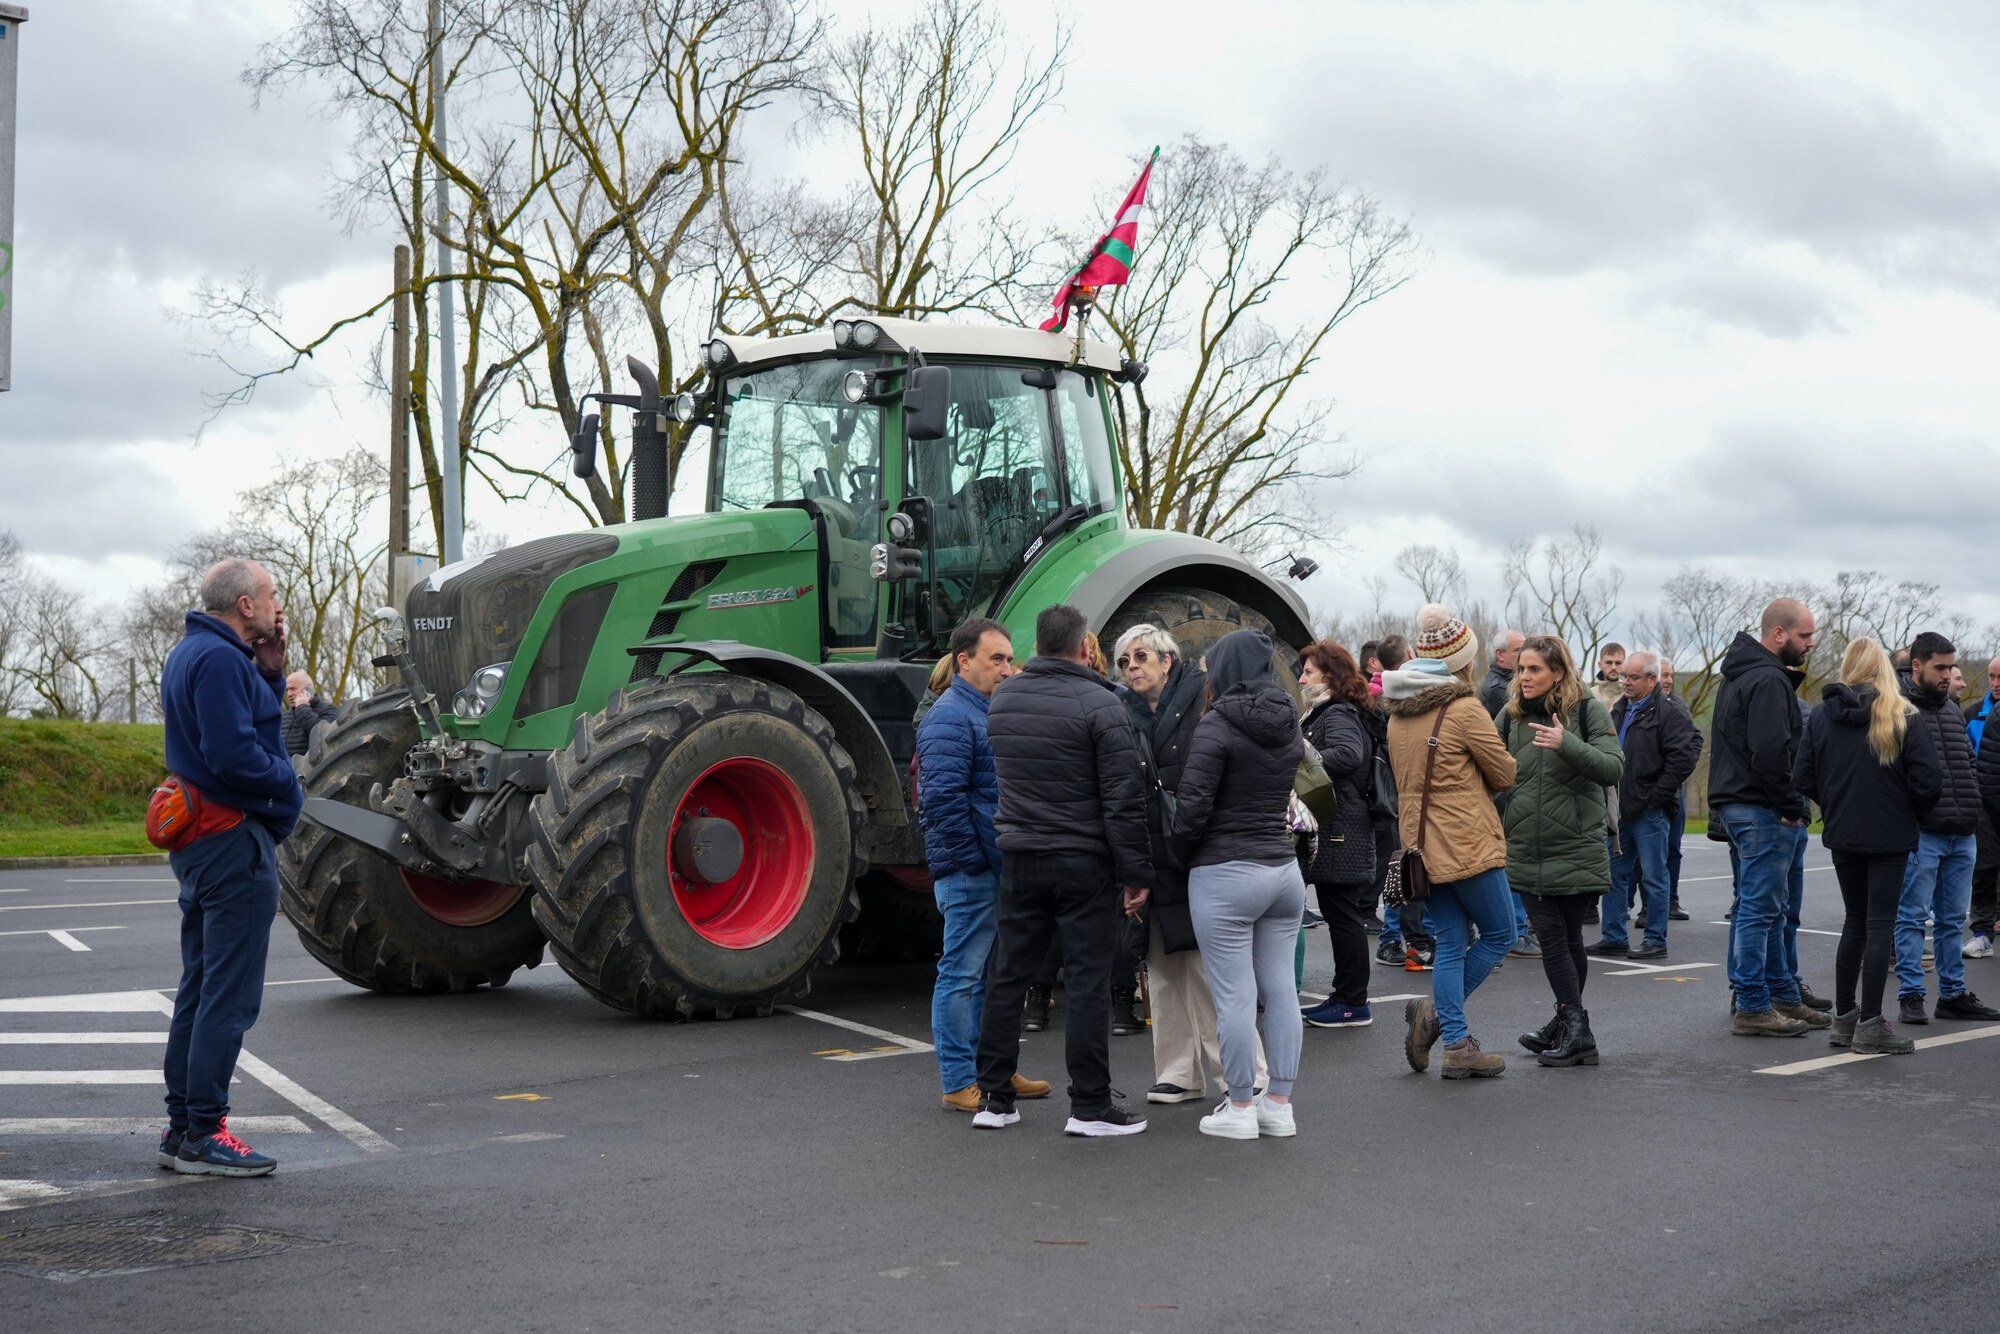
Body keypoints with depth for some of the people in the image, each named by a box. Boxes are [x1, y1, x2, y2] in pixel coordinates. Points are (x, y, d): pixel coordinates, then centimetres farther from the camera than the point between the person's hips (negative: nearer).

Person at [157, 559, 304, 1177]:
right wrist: (287, 785, -10)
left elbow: (253, 724, 18)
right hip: (235, 843, -11)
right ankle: (203, 1135, -4)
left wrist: (269, 672, 6)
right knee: (230, 997, -7)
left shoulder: (192, 654, 17)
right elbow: (233, 753, -25)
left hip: (200, 843, 11)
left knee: (200, 989, 15)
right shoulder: (219, 659, -17)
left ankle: (182, 1127, 21)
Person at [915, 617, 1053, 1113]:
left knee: (991, 973, 16)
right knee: (963, 972, -4)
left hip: (997, 867, 10)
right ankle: (959, 1083, 1)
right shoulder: (950, 718, -14)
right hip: (969, 871, -10)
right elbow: (942, 799, -22)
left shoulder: (991, 712, 18)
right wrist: (975, 859, -20)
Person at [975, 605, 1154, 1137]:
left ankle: (993, 1097, 16)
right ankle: (1090, 1106, 2)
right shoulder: (1099, 704, -12)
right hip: (1082, 861, -5)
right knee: (1088, 981, -1)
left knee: (1007, 975, 11)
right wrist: (1137, 871, -9)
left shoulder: (1002, 701, 7)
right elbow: (1124, 797, -13)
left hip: (1018, 858, 6)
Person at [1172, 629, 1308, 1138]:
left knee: (1234, 995, -1)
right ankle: (1279, 1103, 14)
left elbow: (1193, 804, -15)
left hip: (1225, 873, -7)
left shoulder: (1218, 724, -12)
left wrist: (1181, 854, 1)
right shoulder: (1289, 726, 9)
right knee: (1280, 989, 9)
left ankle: (1241, 1107, 5)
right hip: (1284, 868, 7)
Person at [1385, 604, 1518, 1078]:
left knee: (1450, 945, 11)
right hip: (1469, 845, -7)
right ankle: (1436, 1014, -1)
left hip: (1422, 845, 7)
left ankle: (1457, 1044, 7)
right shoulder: (1465, 710, -13)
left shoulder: (1397, 715, 10)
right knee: (1499, 935, 8)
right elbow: (1505, 775, -5)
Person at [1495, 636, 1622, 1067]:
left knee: (1569, 939, 4)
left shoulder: (1588, 711, -3)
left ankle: (1571, 1024, 12)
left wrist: (1567, 745, -29)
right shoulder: (1511, 715, 7)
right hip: (1525, 850, 3)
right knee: (1551, 937, -1)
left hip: (1576, 848, -3)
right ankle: (1573, 1026, 4)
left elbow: (1613, 768, -14)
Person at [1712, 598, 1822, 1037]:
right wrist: (1793, 806, -16)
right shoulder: (1768, 680, -16)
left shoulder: (1740, 674, 18)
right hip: (1764, 811, -11)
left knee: (1778, 909, 17)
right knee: (1760, 909, -6)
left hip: (1740, 803, 11)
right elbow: (1770, 752, -25)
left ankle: (1785, 996, 24)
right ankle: (1752, 1008, -2)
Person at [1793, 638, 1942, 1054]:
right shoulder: (1901, 717, -9)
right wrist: (1912, 813, 5)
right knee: (1880, 924, 0)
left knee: (1854, 921, 16)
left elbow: (1802, 779, -1)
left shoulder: (1821, 716, 1)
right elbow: (1928, 782, -13)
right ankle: (1870, 1024, -2)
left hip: (1842, 835, 4)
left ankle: (1844, 1018, 20)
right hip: (1889, 836, -4)